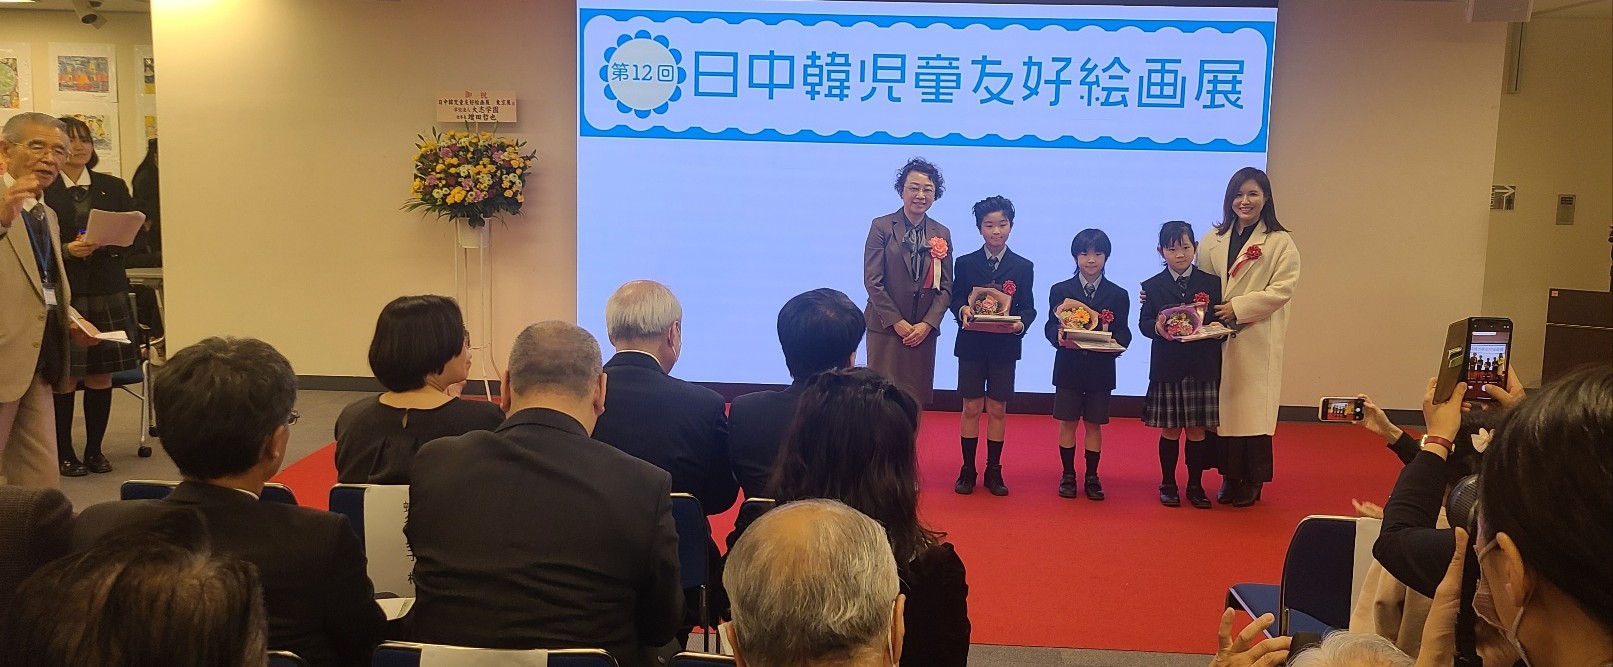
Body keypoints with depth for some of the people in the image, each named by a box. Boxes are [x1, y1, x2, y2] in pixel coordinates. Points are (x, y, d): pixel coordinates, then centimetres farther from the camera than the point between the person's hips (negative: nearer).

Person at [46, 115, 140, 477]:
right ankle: (64, 454, 11)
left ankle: (94, 450, 17)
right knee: (65, 377, 0)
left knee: (101, 375, 6)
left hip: (107, 291, 3)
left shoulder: (113, 187, 11)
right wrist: (67, 250, -19)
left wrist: (103, 242, -11)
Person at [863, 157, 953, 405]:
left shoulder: (942, 234, 9)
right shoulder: (881, 227, -2)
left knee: (916, 400, 4)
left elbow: (945, 286, 7)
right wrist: (897, 322, -10)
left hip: (924, 331, 3)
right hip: (886, 328, -3)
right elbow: (872, 281, -6)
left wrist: (927, 324, -6)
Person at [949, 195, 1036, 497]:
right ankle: (968, 471, 12)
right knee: (971, 407, 3)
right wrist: (963, 310, -19)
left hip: (1005, 346, 0)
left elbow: (1028, 308, 2)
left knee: (997, 409, 5)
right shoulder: (965, 263, 3)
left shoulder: (1023, 267, 4)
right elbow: (956, 299, 3)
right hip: (971, 344, 0)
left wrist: (1021, 323, -19)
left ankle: (994, 472, 15)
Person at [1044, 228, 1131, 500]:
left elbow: (1124, 335, 1)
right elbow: (1051, 328, -1)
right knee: (1068, 422, 5)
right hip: (1068, 365, 0)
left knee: (1094, 423, 6)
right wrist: (1061, 337, -23)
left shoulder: (1118, 295, 5)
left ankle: (1092, 478, 17)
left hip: (1101, 367, 0)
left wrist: (1112, 340, -21)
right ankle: (1068, 476, 16)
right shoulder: (1060, 291, 4)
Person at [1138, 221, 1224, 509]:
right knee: (1170, 429, 6)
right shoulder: (1152, 286, 4)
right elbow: (1143, 322, 0)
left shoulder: (1211, 283, 6)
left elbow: (1221, 320, 5)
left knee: (1197, 429, 7)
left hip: (1202, 367, 1)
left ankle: (1195, 485, 19)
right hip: (1167, 367, -1)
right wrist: (1157, 327, -20)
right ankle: (1168, 484, 18)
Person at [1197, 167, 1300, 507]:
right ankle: (1229, 477, 15)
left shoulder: (1280, 242, -1)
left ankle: (1252, 482, 9)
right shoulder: (1214, 240, 11)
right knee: (1223, 405, 5)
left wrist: (1238, 308, -15)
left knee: (1254, 408, -2)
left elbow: (1282, 289, -9)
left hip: (1257, 340, -3)